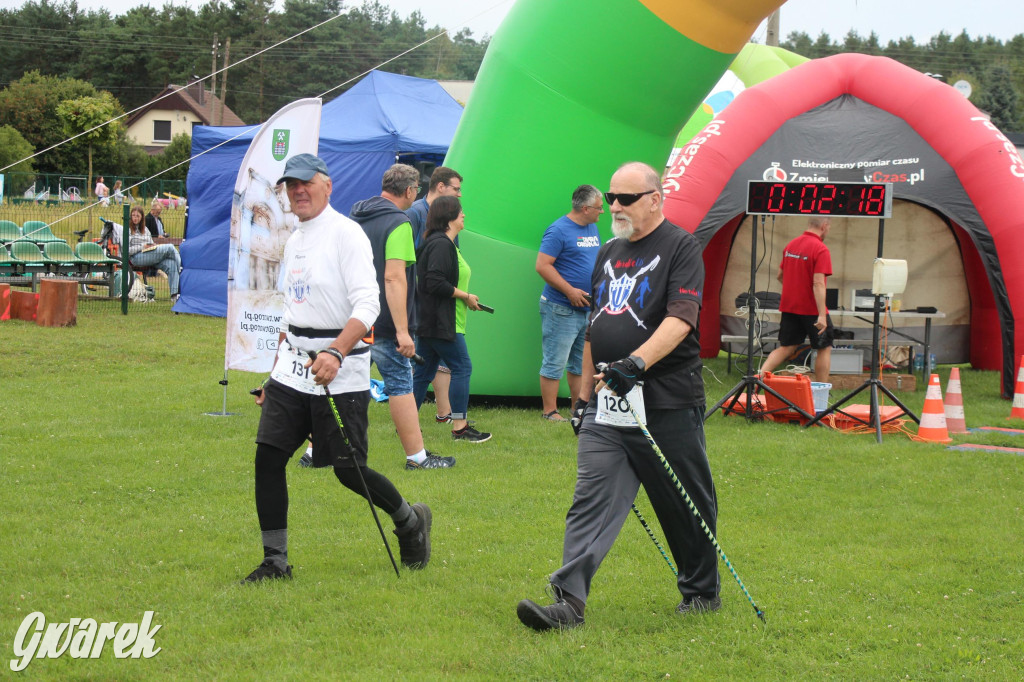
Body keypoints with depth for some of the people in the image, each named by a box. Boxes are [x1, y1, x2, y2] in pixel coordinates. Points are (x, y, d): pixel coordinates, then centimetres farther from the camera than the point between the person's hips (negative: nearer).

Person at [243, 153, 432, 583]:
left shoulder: (345, 233, -10)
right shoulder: (294, 241, 16)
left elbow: (367, 305, -20)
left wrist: (336, 353, -34)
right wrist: (275, 376, 22)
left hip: (340, 374, -7)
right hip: (293, 369, 7)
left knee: (349, 470, -4)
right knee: (268, 458, -3)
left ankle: (410, 521, 23)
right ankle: (275, 560, 4)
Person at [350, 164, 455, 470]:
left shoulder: (356, 218, 12)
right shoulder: (398, 224, -13)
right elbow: (394, 277, -22)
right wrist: (402, 330, -23)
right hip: (382, 325, -7)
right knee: (400, 386, 1)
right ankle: (416, 456, 7)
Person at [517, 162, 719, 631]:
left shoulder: (681, 248, -5)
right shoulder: (609, 253, 18)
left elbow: (680, 319, -18)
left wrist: (637, 362, -32)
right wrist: (584, 394, 21)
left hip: (666, 403, -6)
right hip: (606, 407, 6)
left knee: (686, 505, 7)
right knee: (590, 501, -5)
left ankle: (702, 591, 24)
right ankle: (569, 600, -12)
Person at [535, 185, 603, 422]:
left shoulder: (592, 228, 14)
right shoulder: (559, 230, -13)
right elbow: (542, 265, -16)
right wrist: (570, 291, -19)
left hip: (587, 308, 9)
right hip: (561, 310, -9)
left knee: (582, 362, 14)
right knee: (555, 362, -4)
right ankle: (550, 411, 2)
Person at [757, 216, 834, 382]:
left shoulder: (791, 245, 7)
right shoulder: (820, 250, -16)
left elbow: (779, 276, 17)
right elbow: (818, 283, -24)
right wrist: (821, 315, -26)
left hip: (789, 306, 6)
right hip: (812, 309, -6)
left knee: (786, 348, 12)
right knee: (824, 349, 9)